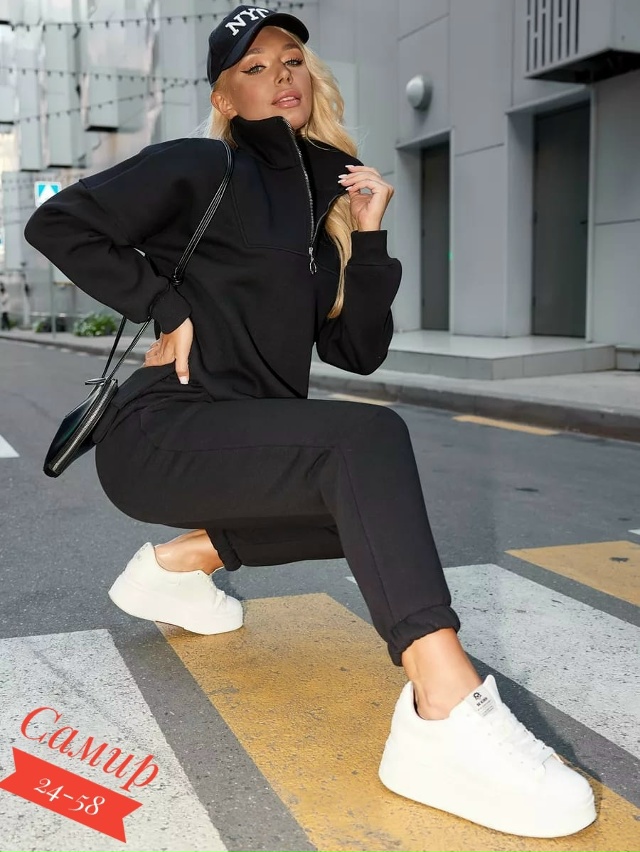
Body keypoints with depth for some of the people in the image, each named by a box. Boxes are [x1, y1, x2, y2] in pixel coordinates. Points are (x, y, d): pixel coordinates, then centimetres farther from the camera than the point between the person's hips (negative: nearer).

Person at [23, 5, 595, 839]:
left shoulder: (321, 197, 16)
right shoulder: (202, 169, -3)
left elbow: (358, 352, 10)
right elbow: (58, 223, -8)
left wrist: (368, 238, -1)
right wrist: (169, 309, -10)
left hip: (244, 440, 8)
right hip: (161, 434, -8)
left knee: (377, 498, 18)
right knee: (370, 439, -28)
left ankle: (184, 559, 17)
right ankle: (446, 718, -38)